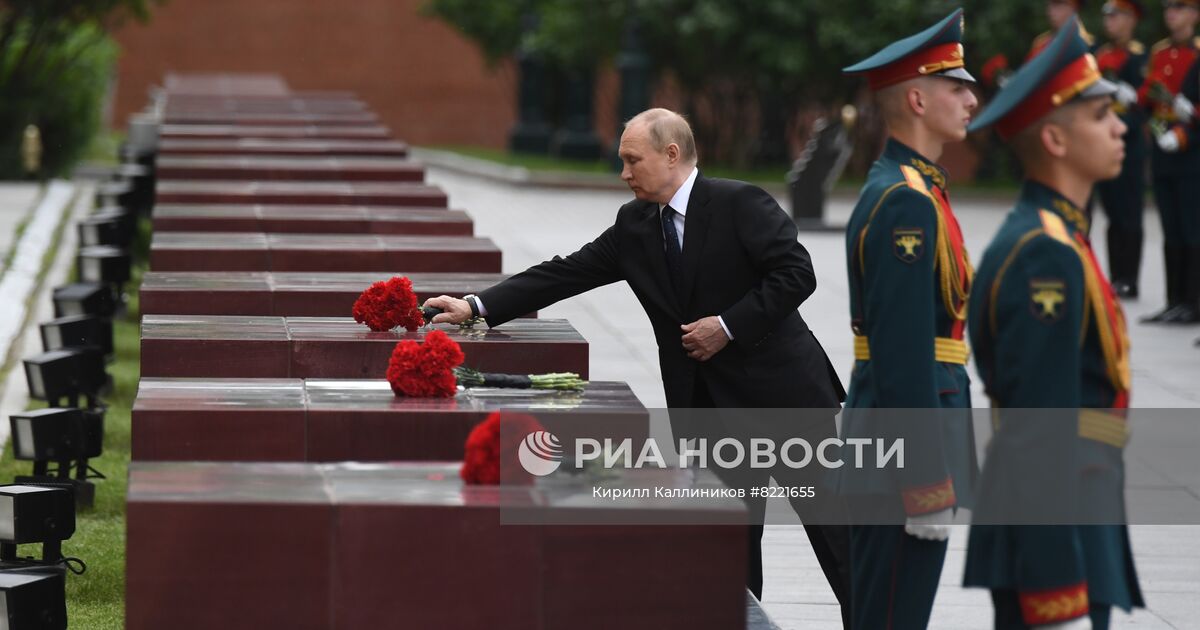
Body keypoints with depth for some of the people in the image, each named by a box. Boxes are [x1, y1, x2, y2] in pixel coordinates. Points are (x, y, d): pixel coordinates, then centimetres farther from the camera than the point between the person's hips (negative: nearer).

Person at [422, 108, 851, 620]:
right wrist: (477, 307, -1)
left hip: (782, 388, -6)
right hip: (704, 404, 6)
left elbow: (796, 273, -16)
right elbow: (565, 273, 6)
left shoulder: (739, 203, -11)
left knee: (830, 519, 1)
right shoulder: (634, 224, 7)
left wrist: (729, 325, -18)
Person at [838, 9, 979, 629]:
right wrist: (928, 485, -22)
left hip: (882, 440, 10)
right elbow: (905, 353, -22)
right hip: (907, 439, -10)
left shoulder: (893, 188, 15)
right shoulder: (908, 204, -17)